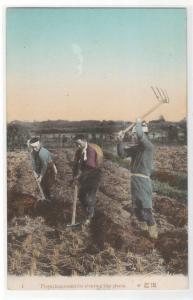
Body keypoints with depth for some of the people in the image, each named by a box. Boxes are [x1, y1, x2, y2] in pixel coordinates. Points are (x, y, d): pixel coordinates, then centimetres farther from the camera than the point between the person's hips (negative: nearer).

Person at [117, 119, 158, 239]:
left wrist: (139, 123, -12)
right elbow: (122, 154, 13)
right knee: (136, 207, 16)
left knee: (146, 208, -9)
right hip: (134, 180, 8)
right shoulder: (135, 148, 9)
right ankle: (143, 228, 31)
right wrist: (120, 141, -1)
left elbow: (140, 135, -30)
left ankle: (153, 233, -3)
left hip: (143, 180, -8)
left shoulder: (149, 146, -13)